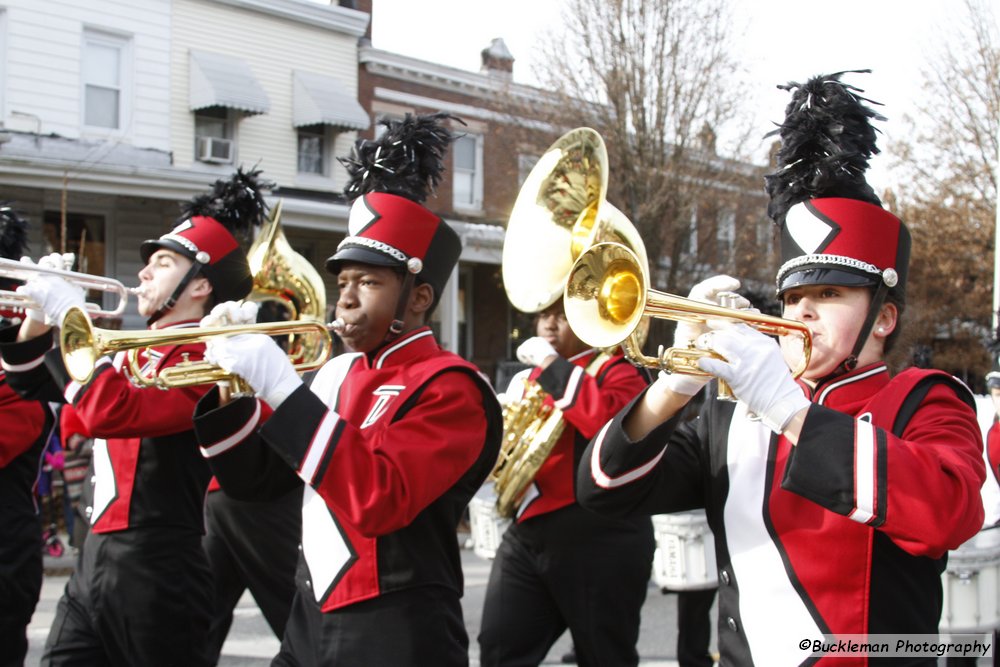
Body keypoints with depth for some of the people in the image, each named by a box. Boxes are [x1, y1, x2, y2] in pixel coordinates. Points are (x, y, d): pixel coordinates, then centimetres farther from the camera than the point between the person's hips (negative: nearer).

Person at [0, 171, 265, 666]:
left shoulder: (203, 359, -14)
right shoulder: (138, 351, 12)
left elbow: (110, 413, -29)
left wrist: (70, 315, -20)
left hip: (153, 572, -8)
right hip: (96, 558, 8)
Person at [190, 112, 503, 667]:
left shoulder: (449, 388, -12)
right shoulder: (335, 374, 9)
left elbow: (379, 501, -26)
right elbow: (255, 480, 13)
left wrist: (280, 387, -26)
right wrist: (229, 392, -4)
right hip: (310, 623, 7)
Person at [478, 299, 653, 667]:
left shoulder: (617, 371, -5)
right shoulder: (531, 376, 18)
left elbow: (606, 420, -28)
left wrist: (552, 364, -19)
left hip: (599, 538, -7)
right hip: (527, 532, 7)